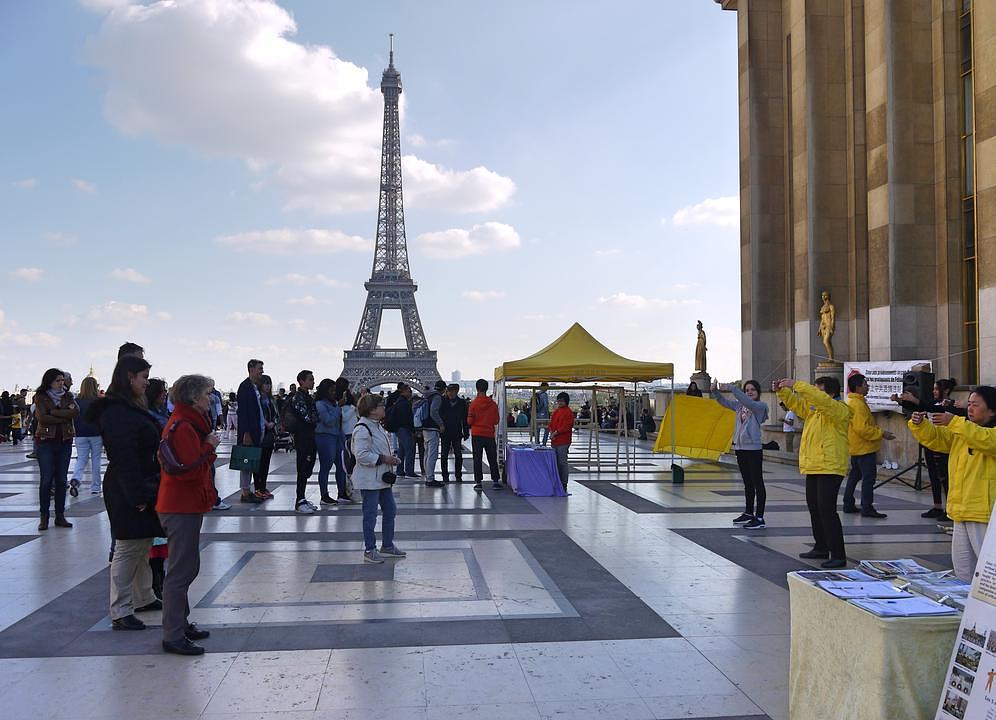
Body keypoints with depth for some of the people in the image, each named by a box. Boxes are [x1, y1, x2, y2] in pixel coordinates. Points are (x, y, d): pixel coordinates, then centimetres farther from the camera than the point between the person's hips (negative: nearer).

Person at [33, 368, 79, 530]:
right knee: (46, 480, -3)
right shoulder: (41, 397, 0)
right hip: (46, 441, -3)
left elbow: (76, 412, -8)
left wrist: (54, 412, -13)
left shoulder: (67, 396, 10)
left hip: (65, 442, 3)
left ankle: (60, 516, 11)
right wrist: (65, 416, -10)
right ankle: (43, 517, 5)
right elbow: (43, 418, -13)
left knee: (61, 480, 6)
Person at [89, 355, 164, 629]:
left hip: (142, 488, 10)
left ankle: (143, 598, 31)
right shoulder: (117, 412, -18)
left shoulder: (131, 408, 14)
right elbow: (125, 458, -23)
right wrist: (137, 496, -22)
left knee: (143, 546, 18)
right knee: (128, 550, -3)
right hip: (128, 491, -10)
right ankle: (120, 613, 5)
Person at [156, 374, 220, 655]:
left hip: (186, 507, 11)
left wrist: (208, 447, 2)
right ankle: (173, 636, 1)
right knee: (181, 572, -5)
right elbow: (191, 468, -25)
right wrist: (209, 447, -14)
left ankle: (180, 624, 30)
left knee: (187, 568, 19)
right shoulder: (182, 427, -18)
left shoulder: (190, 423, 14)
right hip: (181, 508, -11)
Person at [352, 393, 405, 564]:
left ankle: (387, 546, 27)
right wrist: (383, 459, -21)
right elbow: (361, 455, -25)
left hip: (382, 478, 10)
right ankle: (369, 550, 10)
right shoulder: (362, 429, -18)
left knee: (390, 511, 15)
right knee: (370, 515, -1)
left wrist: (391, 457, 8)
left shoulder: (377, 426, 14)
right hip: (369, 480, -10)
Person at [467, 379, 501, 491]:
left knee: (477, 459, 3)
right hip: (489, 434, 2)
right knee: (492, 459, 9)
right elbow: (496, 420, 2)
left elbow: (469, 421, -6)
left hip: (477, 435, -2)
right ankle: (495, 481, 9)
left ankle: (478, 482, 1)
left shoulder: (474, 403, -8)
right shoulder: (493, 404, -3)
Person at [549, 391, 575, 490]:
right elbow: (551, 423, 17)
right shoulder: (556, 411, 16)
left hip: (563, 442, -8)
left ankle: (564, 484, 0)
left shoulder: (568, 413, -9)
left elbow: (566, 427, -15)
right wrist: (551, 432, 0)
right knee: (556, 462, 12)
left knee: (562, 463, -6)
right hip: (554, 441, 8)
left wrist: (555, 433, -11)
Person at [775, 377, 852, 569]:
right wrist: (782, 390, 0)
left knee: (827, 509, -12)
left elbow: (820, 399, -27)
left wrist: (796, 384, -27)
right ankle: (821, 548, 25)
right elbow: (795, 402, 19)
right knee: (814, 508, 14)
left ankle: (838, 555, -8)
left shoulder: (840, 409, -10)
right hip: (813, 467, 9)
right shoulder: (813, 409, 15)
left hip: (830, 468, -9)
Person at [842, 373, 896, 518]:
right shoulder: (858, 404, -19)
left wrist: (878, 430, 16)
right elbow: (862, 428, -26)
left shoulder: (852, 402, 14)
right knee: (869, 476, -8)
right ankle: (867, 508, -8)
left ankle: (848, 504, 20)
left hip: (857, 447, 11)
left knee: (855, 475, 15)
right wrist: (881, 433, -20)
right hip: (864, 448, -11)